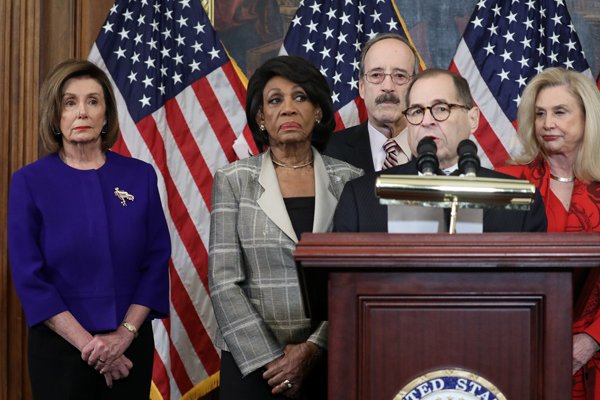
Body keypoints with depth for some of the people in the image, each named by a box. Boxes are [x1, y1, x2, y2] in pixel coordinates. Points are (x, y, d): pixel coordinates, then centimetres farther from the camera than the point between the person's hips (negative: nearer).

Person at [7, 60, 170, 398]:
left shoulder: (140, 176, 1)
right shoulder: (30, 182, -5)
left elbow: (157, 261, 1)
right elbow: (29, 276, -8)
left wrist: (125, 333, -11)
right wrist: (88, 344, -14)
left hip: (131, 345, 2)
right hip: (60, 346, -2)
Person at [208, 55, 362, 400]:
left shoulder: (349, 181, 3)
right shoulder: (234, 180, 0)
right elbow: (223, 282, -5)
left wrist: (313, 349, -11)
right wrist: (270, 358, -10)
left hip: (328, 356, 1)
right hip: (252, 359, -1)